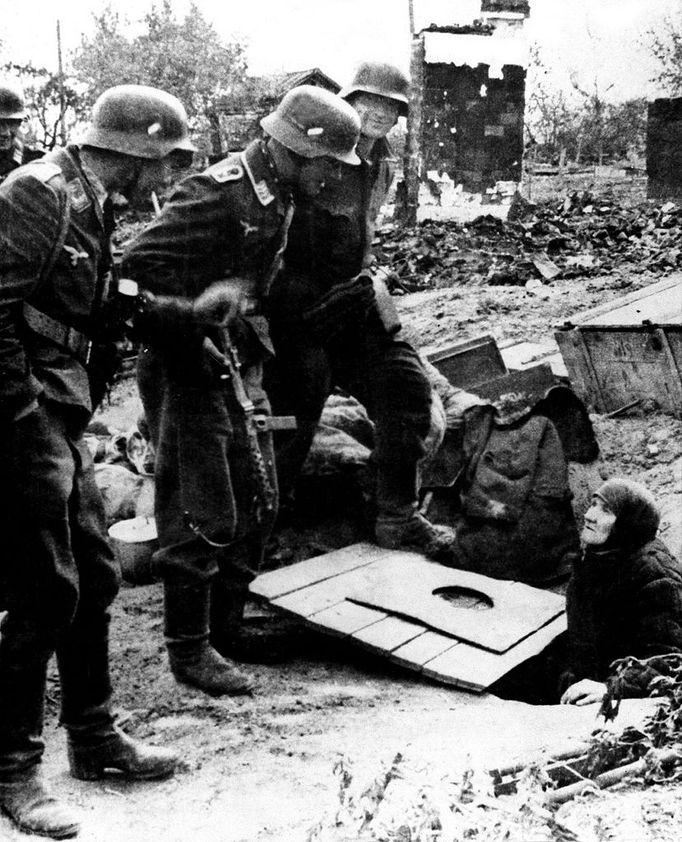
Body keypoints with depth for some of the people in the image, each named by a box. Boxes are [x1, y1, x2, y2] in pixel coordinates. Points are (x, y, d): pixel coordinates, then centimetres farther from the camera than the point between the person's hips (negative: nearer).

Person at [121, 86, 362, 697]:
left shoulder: (279, 198, 9)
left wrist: (250, 333, 14)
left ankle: (226, 624, 29)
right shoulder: (216, 193, -21)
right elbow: (138, 265, -23)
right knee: (202, 514, -3)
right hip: (188, 366, -9)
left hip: (238, 363, 9)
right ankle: (189, 648, 11)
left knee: (258, 502, 14)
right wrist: (196, 306, -24)